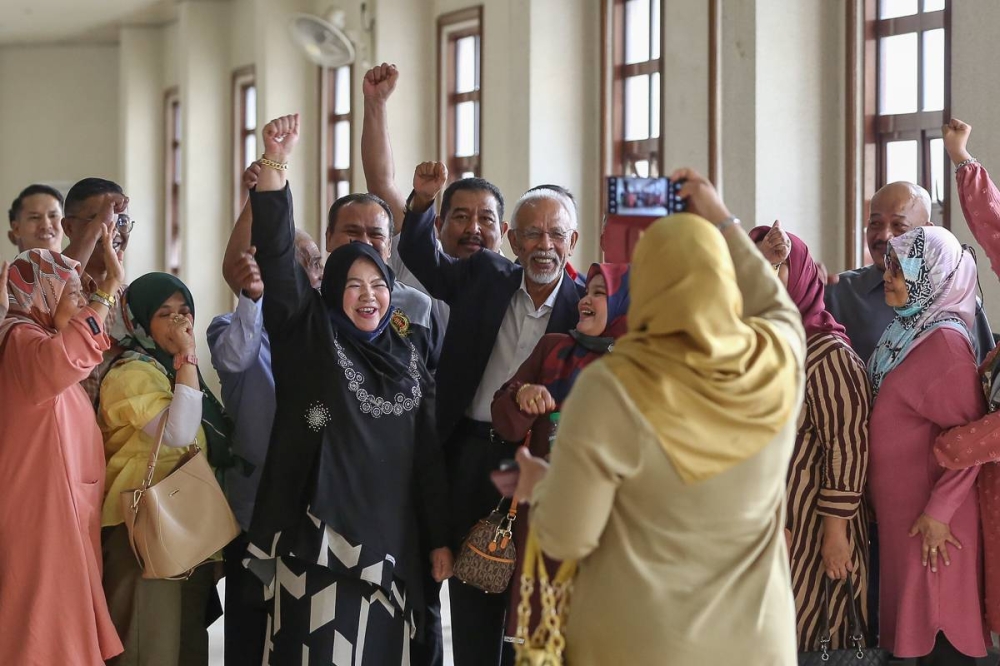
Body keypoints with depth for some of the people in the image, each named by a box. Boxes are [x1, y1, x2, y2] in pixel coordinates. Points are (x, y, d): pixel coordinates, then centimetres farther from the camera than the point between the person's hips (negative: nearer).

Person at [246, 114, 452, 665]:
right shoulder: (308, 335, 3)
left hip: (389, 535, 4)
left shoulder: (408, 358, 12)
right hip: (320, 533, -4)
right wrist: (274, 166, -22)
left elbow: (426, 453, 12)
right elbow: (277, 256, -11)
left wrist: (439, 537, 8)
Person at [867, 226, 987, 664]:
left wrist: (939, 512, -21)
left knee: (938, 630, -1)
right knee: (919, 619, 15)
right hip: (900, 505, 9)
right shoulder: (908, 331, 9)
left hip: (929, 513, -9)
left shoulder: (945, 340, -18)